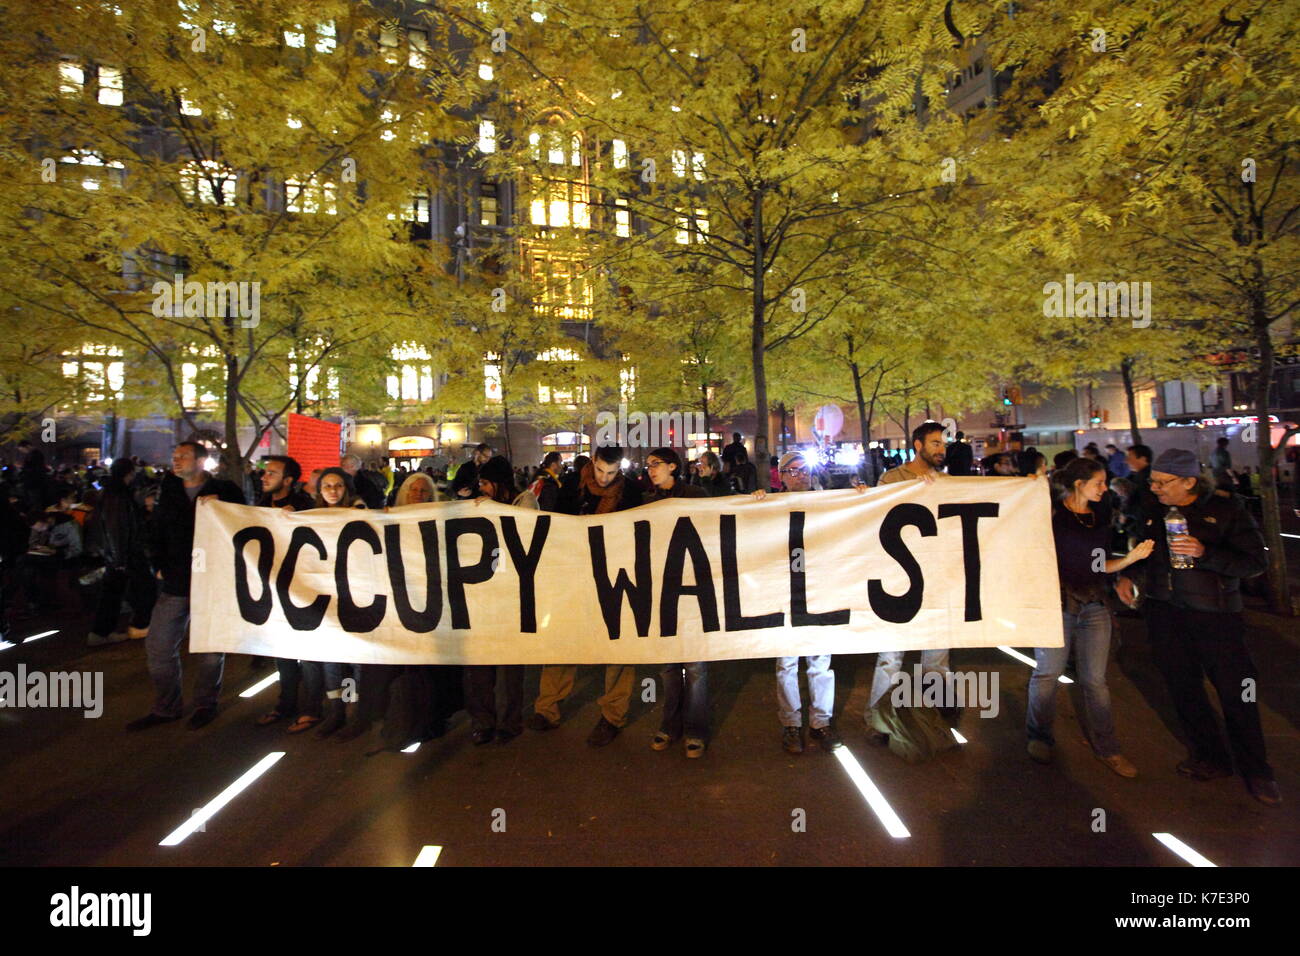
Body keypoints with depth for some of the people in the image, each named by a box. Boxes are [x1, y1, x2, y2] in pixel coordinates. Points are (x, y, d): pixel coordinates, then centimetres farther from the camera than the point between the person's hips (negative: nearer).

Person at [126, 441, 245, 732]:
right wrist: (159, 565, 4)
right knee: (158, 648, 9)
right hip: (175, 583, 4)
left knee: (209, 649, 8)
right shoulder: (169, 490, 10)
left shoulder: (225, 490, -3)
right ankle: (165, 708, 27)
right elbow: (158, 529, 14)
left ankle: (206, 705, 26)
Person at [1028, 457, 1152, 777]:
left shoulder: (1100, 515, 11)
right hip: (1057, 602, -5)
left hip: (1094, 604, 5)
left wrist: (1130, 558, 0)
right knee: (1048, 672, 4)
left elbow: (1100, 565, 14)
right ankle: (1039, 736, 21)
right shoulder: (1052, 514, -8)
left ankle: (1106, 747, 23)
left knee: (1095, 679, 10)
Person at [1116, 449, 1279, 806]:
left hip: (1215, 613, -3)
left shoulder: (1226, 509, -7)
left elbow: (1256, 562, -10)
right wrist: (1127, 575, -1)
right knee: (1184, 688, 11)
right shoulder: (1152, 511, 3)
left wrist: (1205, 553, -25)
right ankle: (1210, 758, 29)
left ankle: (1255, 770, 25)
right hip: (1163, 612, 3)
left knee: (1236, 691, 5)